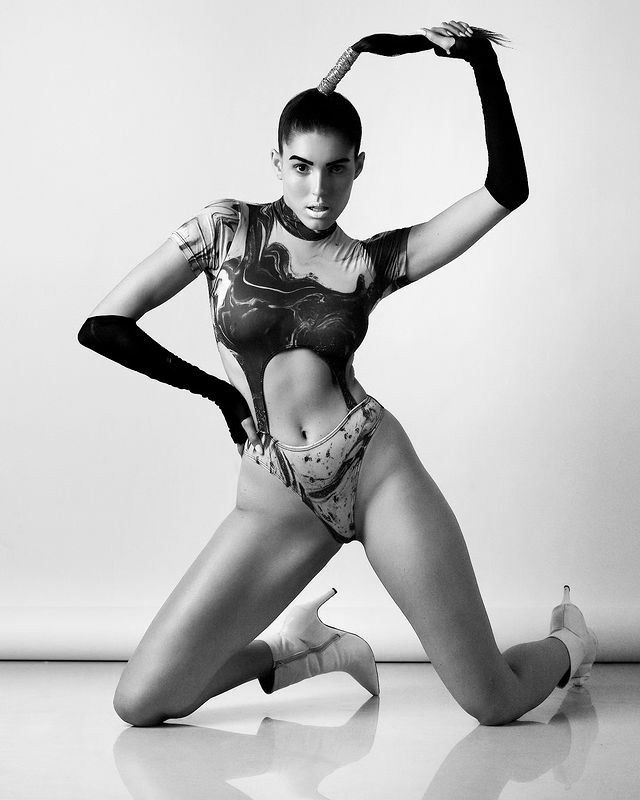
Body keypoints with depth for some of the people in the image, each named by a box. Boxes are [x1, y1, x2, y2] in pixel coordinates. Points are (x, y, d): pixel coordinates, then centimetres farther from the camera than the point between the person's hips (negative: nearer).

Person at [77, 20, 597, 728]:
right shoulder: (227, 229, 3)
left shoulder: (375, 262, 4)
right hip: (275, 502, 1)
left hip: (378, 473, -1)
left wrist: (481, 58, -7)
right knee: (140, 705, -5)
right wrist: (219, 392, 3)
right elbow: (103, 325, 1)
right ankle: (299, 650, 23)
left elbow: (506, 190, -5)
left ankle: (566, 644, 37)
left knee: (494, 704, -2)